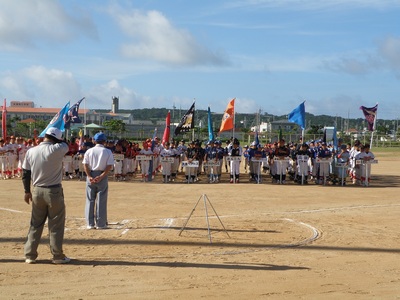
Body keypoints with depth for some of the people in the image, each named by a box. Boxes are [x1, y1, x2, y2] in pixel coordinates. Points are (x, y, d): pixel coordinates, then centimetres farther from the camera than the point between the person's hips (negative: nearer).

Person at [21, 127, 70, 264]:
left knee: (35, 224, 14)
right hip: (54, 191, -4)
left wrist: (27, 191, 13)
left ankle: (30, 255, 17)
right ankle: (57, 256, 11)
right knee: (56, 225, 6)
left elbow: (25, 173, 4)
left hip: (37, 191, 4)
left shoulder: (31, 151, 0)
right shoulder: (56, 150, -15)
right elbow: (65, 145, 8)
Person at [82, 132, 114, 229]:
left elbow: (85, 165, -4)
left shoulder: (89, 151, 4)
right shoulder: (108, 152, 0)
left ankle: (90, 224, 8)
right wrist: (101, 176, -14)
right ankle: (100, 224, 5)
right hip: (102, 176, -1)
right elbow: (109, 166, -10)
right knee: (101, 200, 4)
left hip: (90, 176, 2)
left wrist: (90, 177, -11)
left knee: (90, 200, 8)